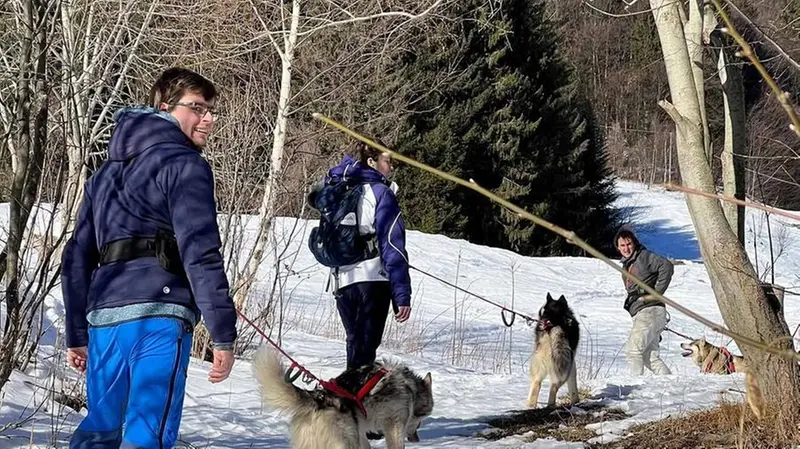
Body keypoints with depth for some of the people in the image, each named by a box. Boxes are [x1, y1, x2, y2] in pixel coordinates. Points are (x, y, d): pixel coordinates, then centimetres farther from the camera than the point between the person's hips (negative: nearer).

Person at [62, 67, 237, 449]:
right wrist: (223, 333, -11)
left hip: (103, 317, 8)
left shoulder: (107, 172, 24)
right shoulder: (184, 165, -1)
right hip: (157, 316, -8)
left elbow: (76, 258, 24)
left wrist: (77, 333, 27)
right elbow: (200, 254, -11)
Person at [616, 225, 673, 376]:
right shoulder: (627, 264, 22)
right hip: (640, 313, 9)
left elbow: (666, 266, -19)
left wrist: (656, 293, -17)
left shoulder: (644, 256, -4)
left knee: (633, 349, -15)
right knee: (650, 356, 7)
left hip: (650, 311, -9)